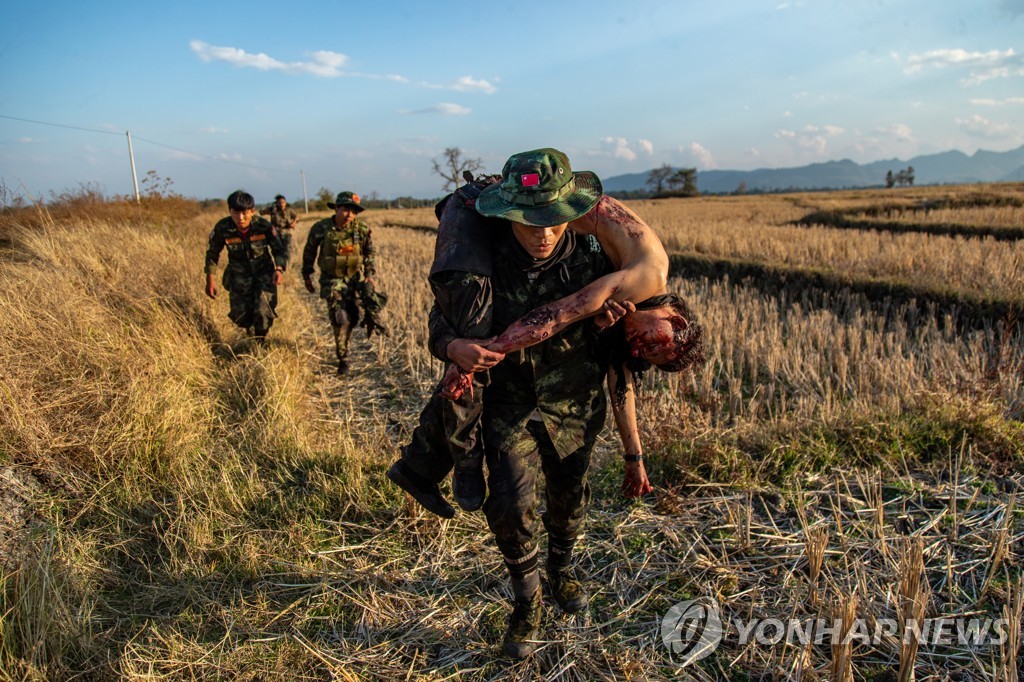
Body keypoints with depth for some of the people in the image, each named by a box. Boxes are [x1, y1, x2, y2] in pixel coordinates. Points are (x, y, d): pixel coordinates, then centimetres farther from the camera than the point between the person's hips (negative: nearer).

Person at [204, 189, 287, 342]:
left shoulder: (263, 226, -21)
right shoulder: (222, 228, -18)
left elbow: (279, 250, -13)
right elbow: (212, 253, -2)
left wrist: (279, 269, -33)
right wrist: (210, 280, -1)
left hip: (264, 273, -1)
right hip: (239, 276, 2)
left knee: (263, 313, -14)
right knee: (240, 316, 5)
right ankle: (251, 335, 41)